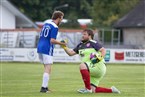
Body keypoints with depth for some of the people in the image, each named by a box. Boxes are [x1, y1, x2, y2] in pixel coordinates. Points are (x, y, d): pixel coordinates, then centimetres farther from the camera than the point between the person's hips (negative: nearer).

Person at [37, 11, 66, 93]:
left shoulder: (46, 24, 14)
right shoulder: (55, 27, -11)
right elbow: (52, 40, -18)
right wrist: (61, 43, -5)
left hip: (40, 47, 8)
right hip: (47, 49, -8)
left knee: (47, 69, 15)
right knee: (48, 70, -5)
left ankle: (45, 87, 15)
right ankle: (44, 88, -9)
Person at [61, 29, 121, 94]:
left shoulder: (93, 43, -6)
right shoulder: (80, 45, 17)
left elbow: (103, 50, -15)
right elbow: (71, 53, 16)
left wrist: (100, 58, -32)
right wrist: (64, 46, 3)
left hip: (99, 66, -9)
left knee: (82, 66, -32)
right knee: (93, 90, 1)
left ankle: (88, 88, -27)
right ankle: (111, 90, 16)